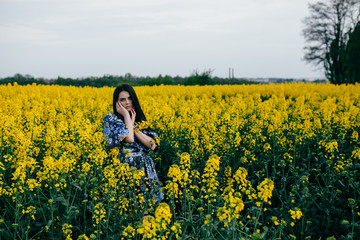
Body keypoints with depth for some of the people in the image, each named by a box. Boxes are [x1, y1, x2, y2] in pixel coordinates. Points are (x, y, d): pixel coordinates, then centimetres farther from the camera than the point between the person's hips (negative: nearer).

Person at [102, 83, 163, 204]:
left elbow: (152, 145, 1)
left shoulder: (139, 119, 15)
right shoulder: (110, 118, 1)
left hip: (145, 163, 4)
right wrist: (126, 115, -6)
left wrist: (133, 126, -2)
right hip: (124, 163, -4)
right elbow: (129, 139, -16)